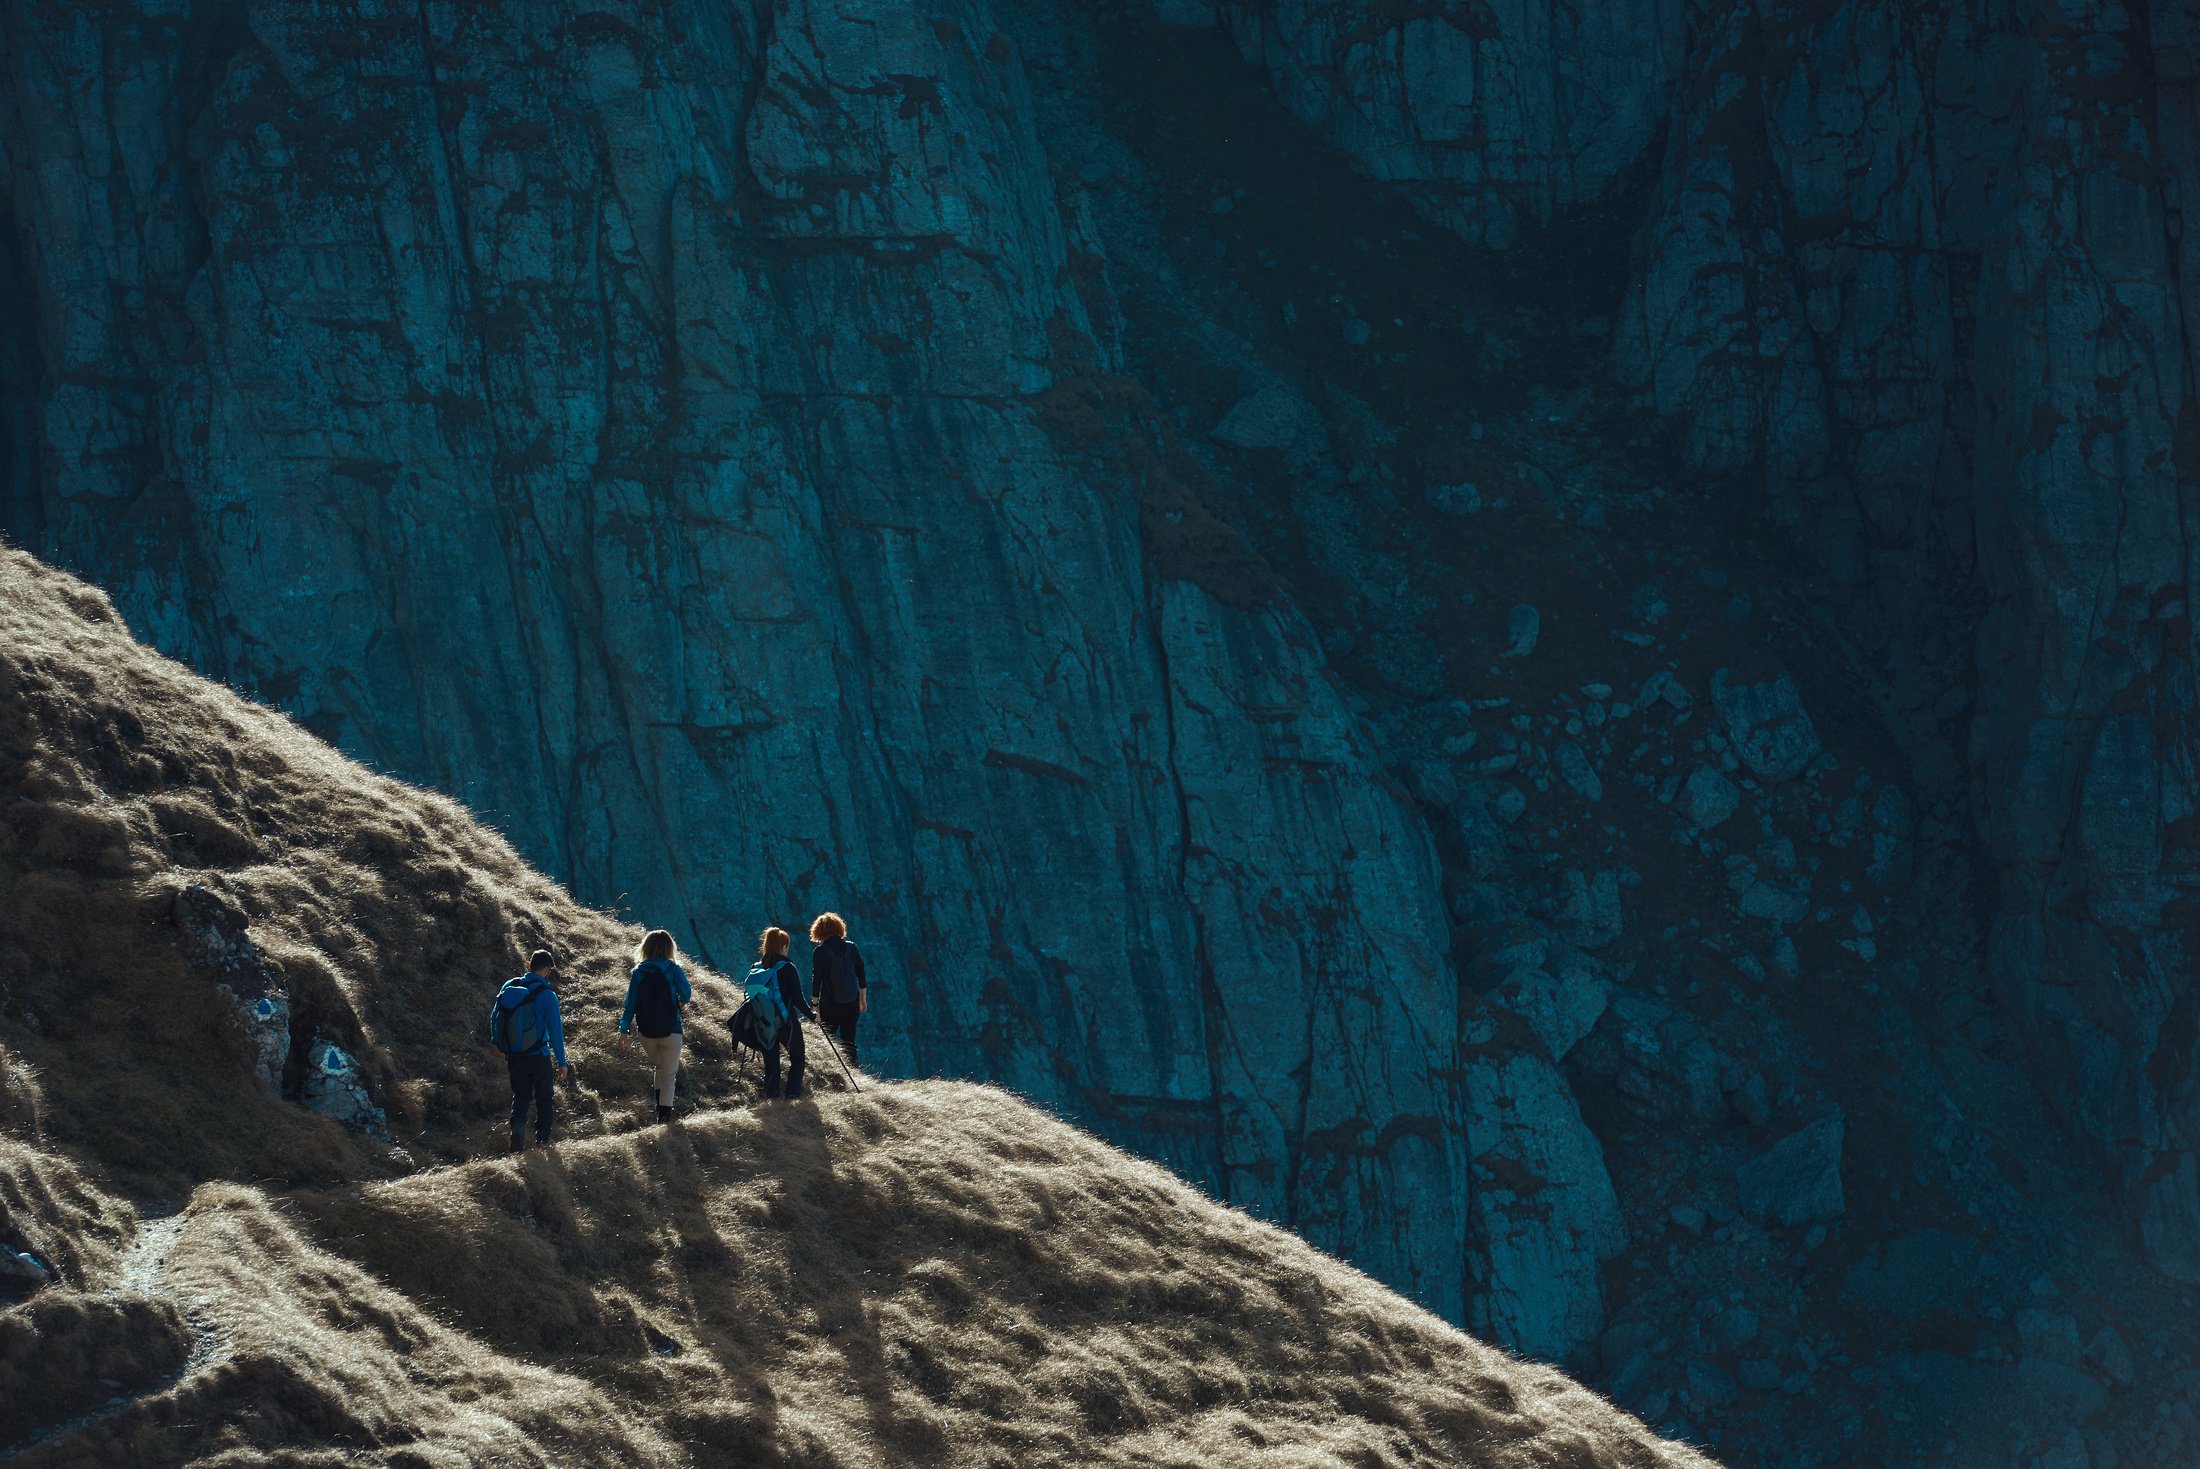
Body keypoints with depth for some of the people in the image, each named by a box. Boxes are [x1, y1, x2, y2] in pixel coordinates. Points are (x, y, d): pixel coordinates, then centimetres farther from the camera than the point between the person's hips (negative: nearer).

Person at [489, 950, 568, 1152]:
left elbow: (494, 1019, 6)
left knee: (520, 1095, 17)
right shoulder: (546, 994, -16)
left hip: (514, 1057, 4)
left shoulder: (509, 987, -2)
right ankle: (543, 1140, 16)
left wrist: (501, 1048, 20)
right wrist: (561, 1062, -7)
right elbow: (555, 1030, -15)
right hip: (539, 1057, -4)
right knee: (545, 1097, 14)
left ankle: (517, 1130, -6)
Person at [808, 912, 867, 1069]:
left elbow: (816, 980, -7)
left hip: (830, 1005, -3)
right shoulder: (851, 948, 2)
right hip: (852, 1003, 3)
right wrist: (863, 999, 18)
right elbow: (861, 975, 8)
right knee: (849, 1042, 10)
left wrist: (815, 1005, 0)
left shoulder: (820, 952, -8)